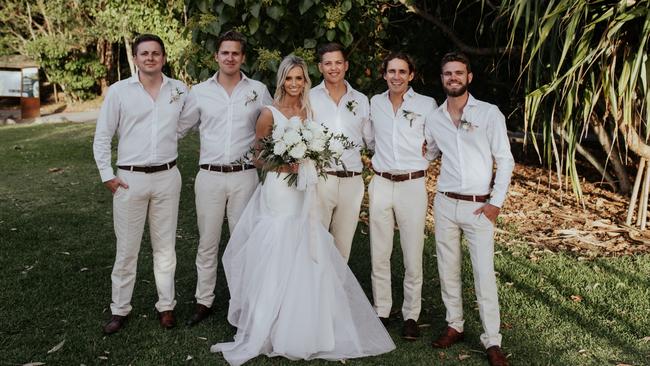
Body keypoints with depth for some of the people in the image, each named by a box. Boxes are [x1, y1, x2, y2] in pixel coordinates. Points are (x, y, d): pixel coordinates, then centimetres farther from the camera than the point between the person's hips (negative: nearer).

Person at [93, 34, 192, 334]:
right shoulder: (119, 91, -2)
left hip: (167, 177, 2)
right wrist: (107, 176, -2)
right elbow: (102, 137, 2)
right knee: (126, 249, 6)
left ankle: (166, 306, 24)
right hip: (130, 179, -1)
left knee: (165, 246, 11)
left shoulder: (180, 90, 4)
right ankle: (120, 309, 20)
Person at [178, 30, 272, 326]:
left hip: (244, 177, 0)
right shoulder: (199, 92, 4)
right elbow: (180, 129, 12)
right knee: (207, 243, 8)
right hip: (209, 177, 1)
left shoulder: (258, 91, 3)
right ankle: (204, 302, 20)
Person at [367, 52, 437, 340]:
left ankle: (411, 315, 15)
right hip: (381, 184, 3)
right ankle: (381, 311, 21)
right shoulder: (374, 103, 8)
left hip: (413, 185, -3)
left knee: (413, 256, 1)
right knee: (379, 253, 8)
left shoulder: (427, 105, -2)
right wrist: (379, 158, 11)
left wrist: (425, 153, -5)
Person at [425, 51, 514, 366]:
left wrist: (496, 202, -8)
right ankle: (454, 326, 26)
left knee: (484, 275, -5)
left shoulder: (489, 113, -3)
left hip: (479, 207, -4)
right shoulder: (434, 119, 7)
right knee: (447, 269, 10)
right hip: (445, 204, 4)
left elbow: (505, 160, -2)